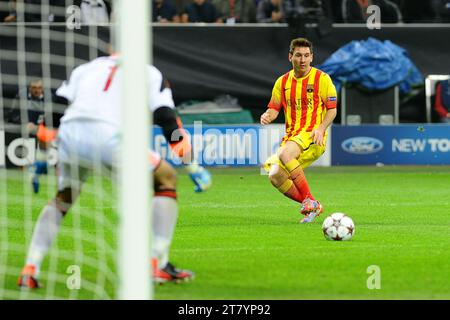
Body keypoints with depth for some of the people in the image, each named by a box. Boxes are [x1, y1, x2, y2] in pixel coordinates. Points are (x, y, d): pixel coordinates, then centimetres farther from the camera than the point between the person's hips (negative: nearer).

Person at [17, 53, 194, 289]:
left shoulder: (84, 68, 32)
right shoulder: (150, 73, 25)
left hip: (69, 133, 3)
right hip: (111, 135, -3)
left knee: (61, 200, 28)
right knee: (166, 179, 18)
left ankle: (30, 269, 10)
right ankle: (158, 265, 9)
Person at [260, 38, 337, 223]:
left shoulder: (322, 79, -1)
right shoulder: (283, 82, 12)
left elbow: (332, 110, -1)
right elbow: (274, 108, 13)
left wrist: (321, 128, -17)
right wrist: (267, 116, -11)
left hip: (312, 136, -6)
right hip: (291, 136, 6)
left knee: (285, 154, -34)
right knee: (275, 176, -12)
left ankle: (309, 200, -27)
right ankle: (312, 207, 2)